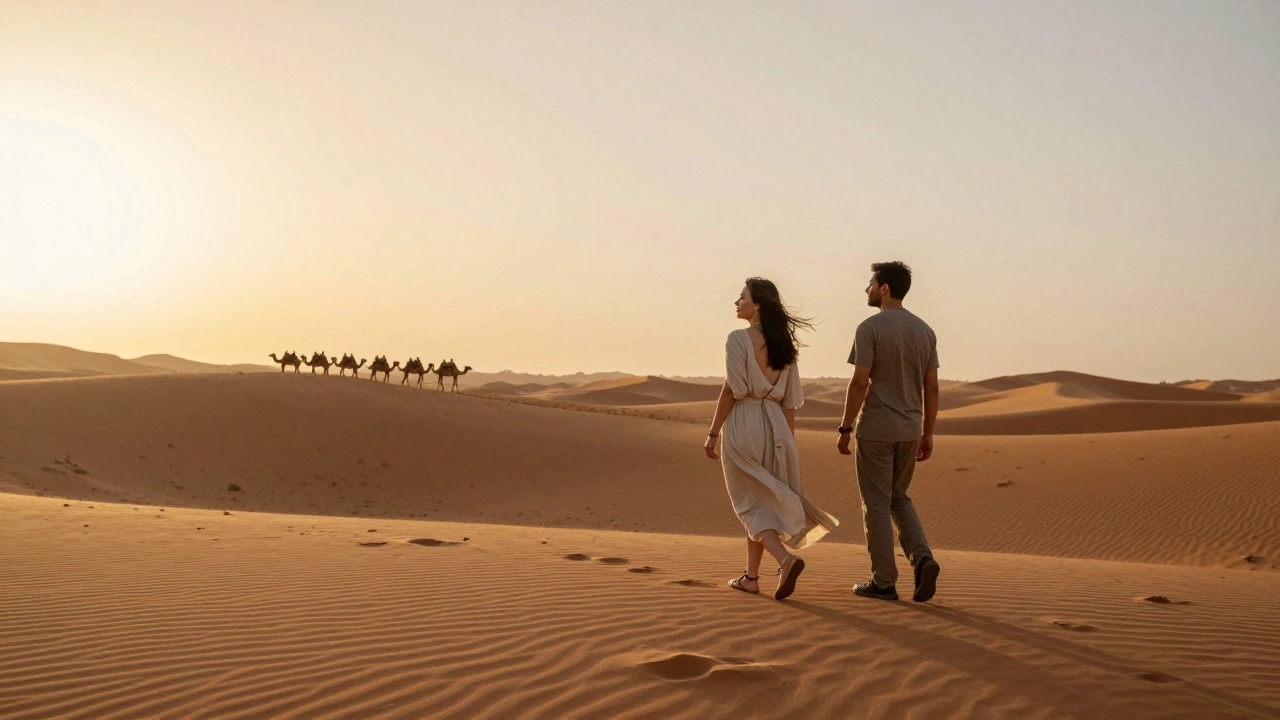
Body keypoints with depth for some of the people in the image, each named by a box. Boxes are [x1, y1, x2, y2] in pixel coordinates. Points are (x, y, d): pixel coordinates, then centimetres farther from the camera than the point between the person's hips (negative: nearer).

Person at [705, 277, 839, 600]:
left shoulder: (738, 339, -10)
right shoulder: (783, 343, 9)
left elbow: (731, 390, -14)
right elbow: (789, 400, 10)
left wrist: (713, 434, -9)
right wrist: (788, 440, 15)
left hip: (743, 425, -6)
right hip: (774, 425, 6)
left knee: (751, 505, 1)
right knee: (762, 502, 14)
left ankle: (785, 558, -19)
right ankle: (751, 576, 18)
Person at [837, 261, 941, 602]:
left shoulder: (870, 328, -11)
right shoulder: (925, 330, 8)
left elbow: (859, 382, -16)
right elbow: (932, 387, 7)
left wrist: (845, 429, -9)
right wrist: (928, 433, 13)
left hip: (875, 429, -6)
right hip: (909, 429, 6)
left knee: (877, 504, 3)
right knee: (898, 498, 20)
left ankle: (884, 582, 8)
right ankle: (922, 558, 0)